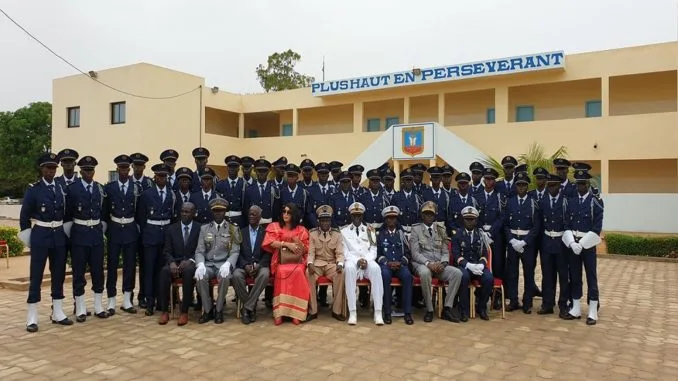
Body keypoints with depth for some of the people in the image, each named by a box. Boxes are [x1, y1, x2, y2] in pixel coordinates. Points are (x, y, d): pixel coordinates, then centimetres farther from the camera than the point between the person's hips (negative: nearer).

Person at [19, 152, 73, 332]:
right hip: (40, 235, -5)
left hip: (59, 235, 5)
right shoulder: (33, 189, -6)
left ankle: (58, 314, 20)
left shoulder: (61, 188, 8)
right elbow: (24, 216, -3)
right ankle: (32, 318, 8)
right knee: (36, 277, 1)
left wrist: (63, 232, 10)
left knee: (59, 275, 10)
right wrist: (28, 240, -2)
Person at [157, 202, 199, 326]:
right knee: (164, 271, -31)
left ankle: (184, 311, -30)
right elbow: (167, 251, 6)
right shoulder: (171, 229, 12)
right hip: (175, 263, 2)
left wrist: (190, 261, -18)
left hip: (191, 263, -2)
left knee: (188, 271, -37)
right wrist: (172, 262, -15)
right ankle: (164, 311, -24)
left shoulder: (200, 229, 5)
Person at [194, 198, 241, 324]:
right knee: (200, 277, -31)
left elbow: (235, 252, -2)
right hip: (208, 264, 2)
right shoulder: (204, 228, 10)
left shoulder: (233, 229, 5)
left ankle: (219, 310, -15)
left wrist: (227, 265, -23)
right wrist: (200, 265, -18)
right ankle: (207, 309, -12)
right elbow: (199, 251, 5)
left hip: (224, 264, -2)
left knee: (225, 276, -35)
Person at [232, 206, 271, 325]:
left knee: (264, 275, -36)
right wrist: (245, 265, -14)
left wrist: (258, 265, -17)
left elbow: (268, 253, 0)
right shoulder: (241, 232, 14)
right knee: (236, 275, -32)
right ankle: (251, 307, -15)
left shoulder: (266, 232, 9)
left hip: (260, 265, -1)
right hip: (244, 264, 2)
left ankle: (247, 307, -25)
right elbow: (238, 252, 5)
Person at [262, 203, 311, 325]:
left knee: (298, 272, -34)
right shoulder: (274, 227, 14)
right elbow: (270, 242, -3)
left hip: (297, 262, 1)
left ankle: (296, 312, -31)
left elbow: (305, 250, 10)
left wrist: (297, 242, -10)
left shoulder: (301, 230, 15)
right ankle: (279, 312, -32)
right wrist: (287, 244, -11)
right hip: (281, 261, 0)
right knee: (282, 272, -35)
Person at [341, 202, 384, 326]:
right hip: (352, 261, -1)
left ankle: (378, 312, -36)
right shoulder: (344, 231, 14)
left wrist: (366, 260, -12)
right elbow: (345, 252, 5)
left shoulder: (370, 230, 18)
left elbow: (373, 251, 10)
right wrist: (357, 260, -13)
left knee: (376, 268, -35)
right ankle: (352, 312, -38)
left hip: (368, 261, 1)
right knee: (349, 268, -39)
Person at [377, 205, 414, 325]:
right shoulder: (379, 234, 12)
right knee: (385, 275, -36)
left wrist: (400, 262, -10)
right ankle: (387, 312, -29)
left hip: (400, 264, 1)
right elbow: (377, 253, 5)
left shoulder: (401, 233, 16)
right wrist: (387, 263, -12)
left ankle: (407, 312, -28)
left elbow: (407, 253, 10)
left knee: (407, 275, -33)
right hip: (385, 264, -1)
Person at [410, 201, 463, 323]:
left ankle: (447, 308, -18)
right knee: (425, 273, -39)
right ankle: (429, 310, -24)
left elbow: (446, 252, 11)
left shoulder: (441, 230, 18)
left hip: (440, 265, 4)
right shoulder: (416, 229, 6)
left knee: (457, 273, -24)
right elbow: (415, 253, -4)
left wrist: (442, 263, -13)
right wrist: (428, 263, -22)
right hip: (422, 264, -4)